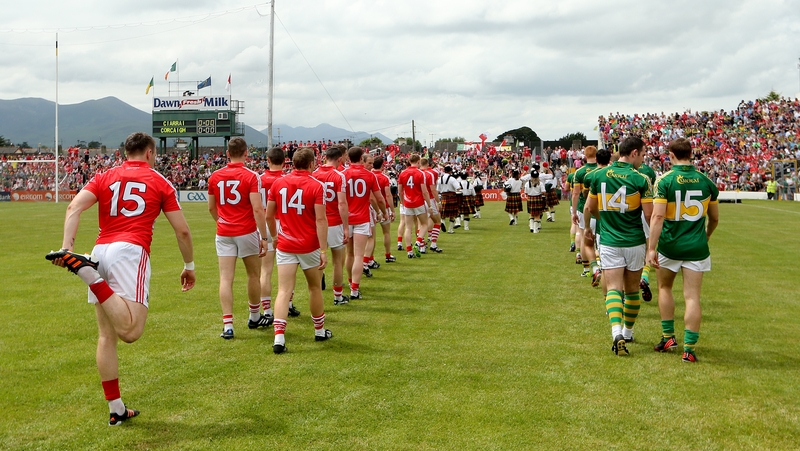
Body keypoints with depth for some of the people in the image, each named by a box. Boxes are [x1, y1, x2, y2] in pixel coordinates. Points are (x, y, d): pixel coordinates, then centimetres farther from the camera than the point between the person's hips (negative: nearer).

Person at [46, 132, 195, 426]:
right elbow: (182, 231, 11)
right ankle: (85, 269, -33)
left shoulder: (105, 178, 19)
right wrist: (189, 265, 24)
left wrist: (66, 245, -9)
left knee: (107, 335, 11)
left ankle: (116, 410, 15)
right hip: (131, 251, -5)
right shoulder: (160, 182, 13)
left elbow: (74, 207, 1)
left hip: (101, 250, 5)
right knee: (130, 331, -20)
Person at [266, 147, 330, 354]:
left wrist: (274, 236, 23)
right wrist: (323, 250, -13)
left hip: (285, 245, 2)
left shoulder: (278, 183, 1)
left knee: (284, 291, -2)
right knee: (315, 288, 17)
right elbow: (320, 219, -15)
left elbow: (269, 215, 6)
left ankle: (279, 337, -16)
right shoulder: (316, 185, -10)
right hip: (309, 246, -2)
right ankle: (320, 331, 31)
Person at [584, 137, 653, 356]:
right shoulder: (641, 179, -10)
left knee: (613, 289, -4)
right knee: (632, 290, 16)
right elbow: (650, 214, -10)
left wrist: (587, 229, 29)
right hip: (634, 242, -1)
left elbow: (590, 208, 11)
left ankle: (617, 333, -25)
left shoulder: (599, 176, 0)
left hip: (609, 242, 1)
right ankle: (627, 332, 29)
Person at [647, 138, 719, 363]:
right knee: (692, 297, 2)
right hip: (696, 248, 2)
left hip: (670, 246, -2)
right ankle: (689, 348, -1)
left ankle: (668, 337, 21)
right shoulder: (706, 181, 3)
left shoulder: (665, 180, -9)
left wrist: (651, 248, -17)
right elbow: (714, 218, 12)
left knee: (664, 287, 21)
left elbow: (657, 216, -18)